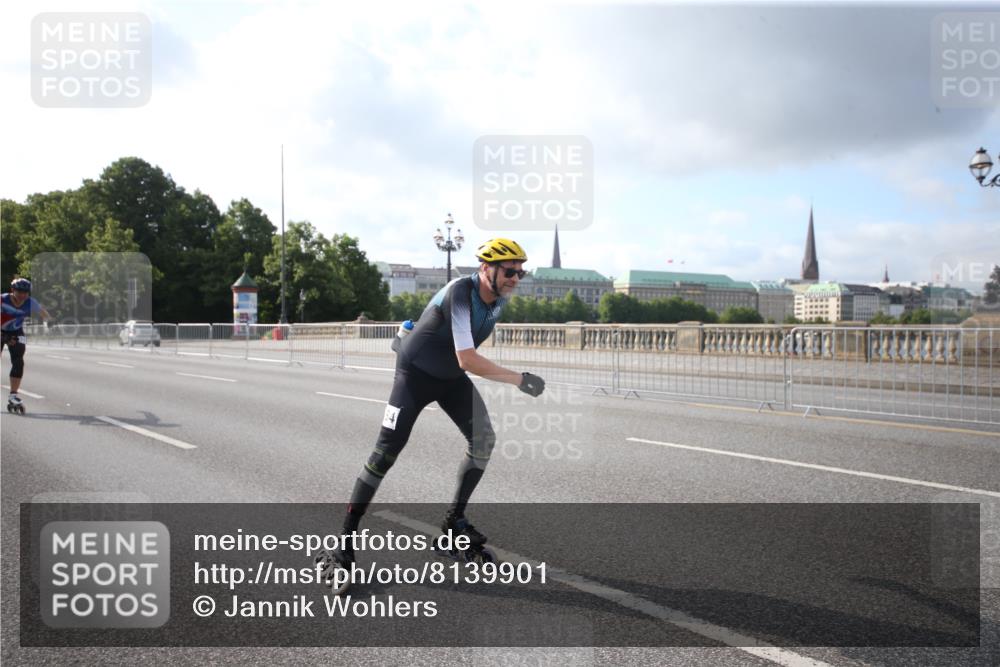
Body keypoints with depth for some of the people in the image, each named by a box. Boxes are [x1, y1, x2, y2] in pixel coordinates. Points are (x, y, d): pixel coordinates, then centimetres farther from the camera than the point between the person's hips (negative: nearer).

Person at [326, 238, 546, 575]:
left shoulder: (499, 297, -7)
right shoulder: (460, 293, -31)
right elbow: (467, 360, -38)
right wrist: (518, 378, -35)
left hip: (451, 377, 7)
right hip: (415, 374, -7)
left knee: (483, 439, -4)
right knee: (386, 451, -10)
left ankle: (455, 518, 12)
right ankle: (346, 539, 0)